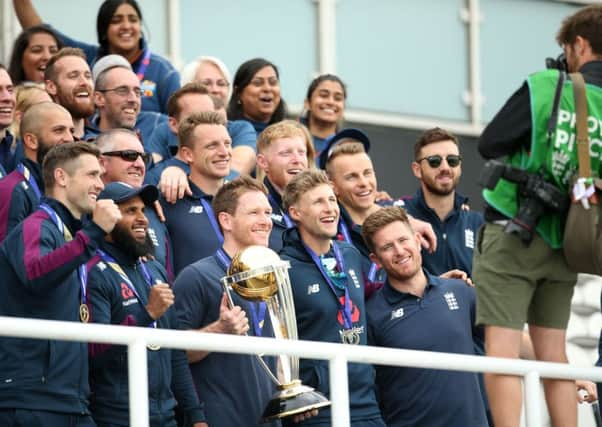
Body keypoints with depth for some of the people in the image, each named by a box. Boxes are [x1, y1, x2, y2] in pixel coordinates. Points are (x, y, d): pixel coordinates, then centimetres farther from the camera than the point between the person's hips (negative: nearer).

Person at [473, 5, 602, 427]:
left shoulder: (545, 88, -12)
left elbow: (489, 144, -5)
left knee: (503, 351, -6)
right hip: (564, 246, 5)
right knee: (553, 353, 15)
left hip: (512, 236, -5)